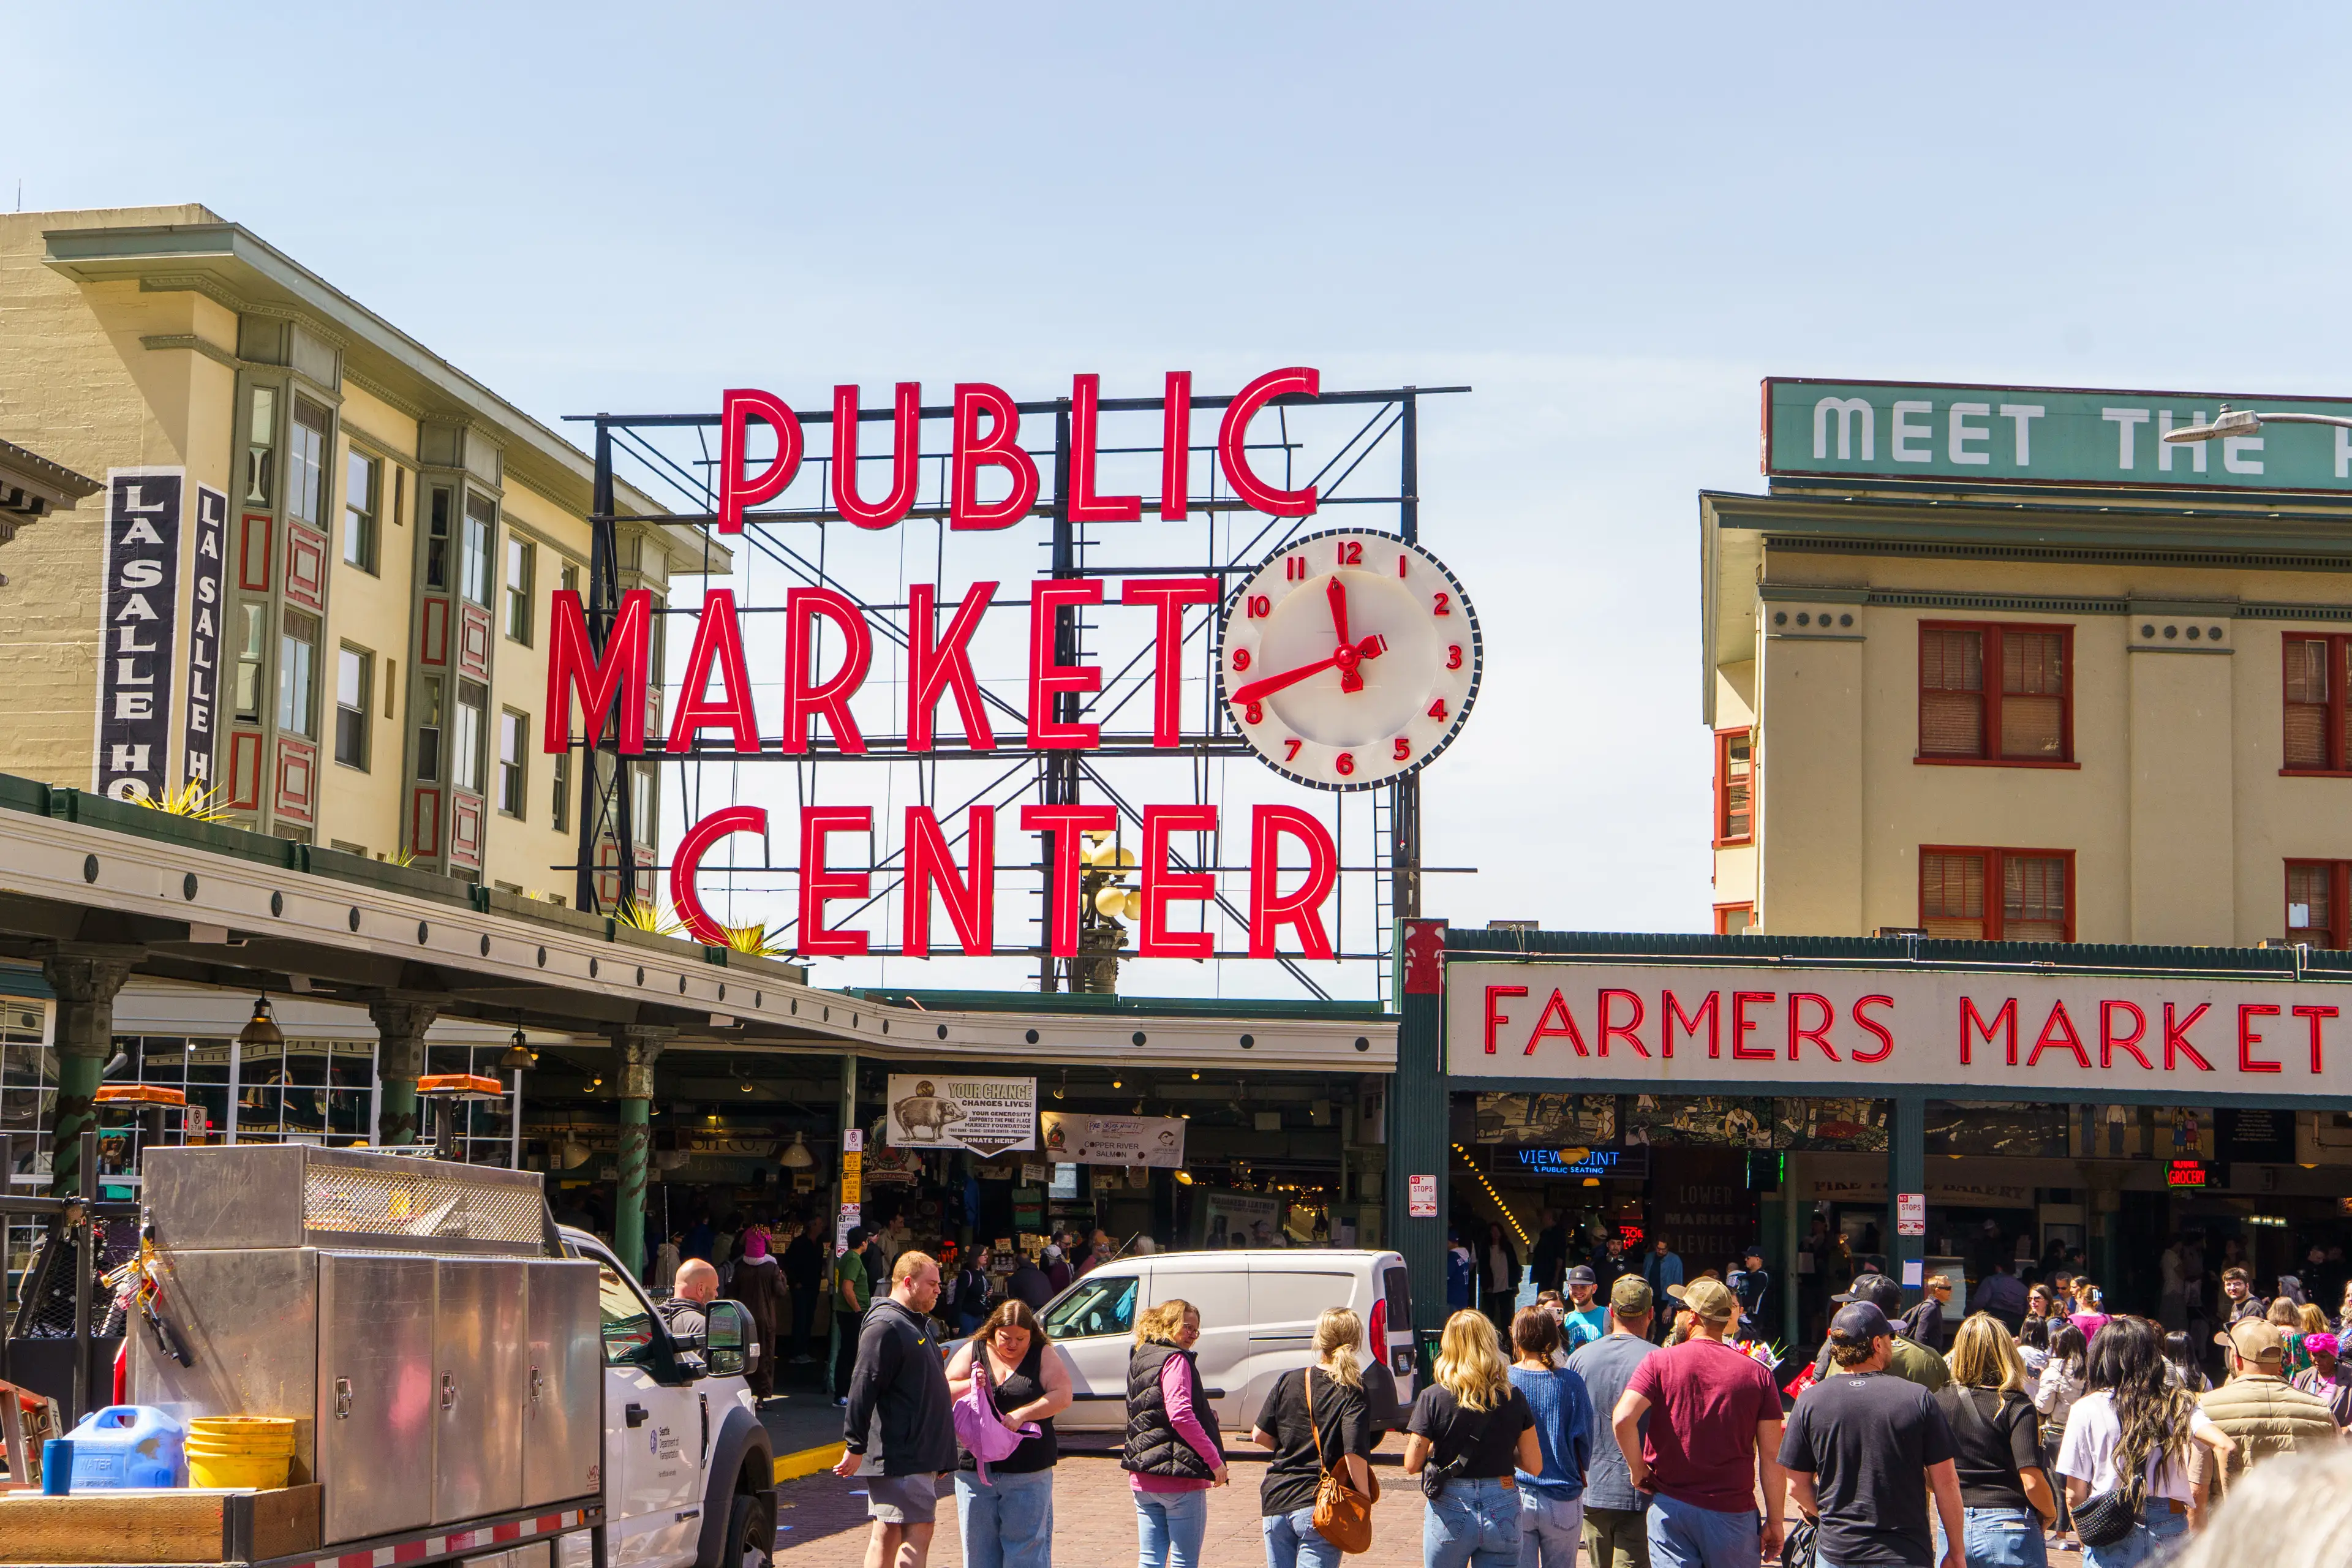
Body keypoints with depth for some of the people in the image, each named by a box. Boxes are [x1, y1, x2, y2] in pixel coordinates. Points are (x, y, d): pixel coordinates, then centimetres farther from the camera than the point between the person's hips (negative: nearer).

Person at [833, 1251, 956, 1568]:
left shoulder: (919, 1323, 21)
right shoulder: (885, 1327, -14)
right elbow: (863, 1388, -20)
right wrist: (855, 1445, -22)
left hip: (919, 1455, 10)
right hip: (900, 1457, -10)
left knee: (887, 1535, 10)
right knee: (918, 1532, -13)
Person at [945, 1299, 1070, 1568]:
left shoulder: (1043, 1355, 3)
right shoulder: (972, 1352, 8)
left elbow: (1063, 1395, -7)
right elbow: (945, 1392, 7)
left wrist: (1022, 1414, -18)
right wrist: (969, 1385, -14)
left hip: (1028, 1473, -2)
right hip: (975, 1467, 2)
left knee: (1026, 1545, -2)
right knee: (979, 1546, 7)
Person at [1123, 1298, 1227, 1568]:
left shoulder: (1139, 1359, 15)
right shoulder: (1175, 1359, -11)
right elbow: (1181, 1415, -22)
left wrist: (1206, 1414, 18)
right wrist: (1215, 1459, -20)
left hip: (1142, 1477, 8)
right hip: (1178, 1475, -8)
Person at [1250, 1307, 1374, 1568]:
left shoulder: (1288, 1382, 4)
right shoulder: (1353, 1392, -8)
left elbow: (1260, 1435, 7)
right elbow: (1354, 1453, -18)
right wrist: (1365, 1498, -6)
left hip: (1275, 1502, 4)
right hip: (1321, 1506, -4)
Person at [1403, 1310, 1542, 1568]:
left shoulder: (1433, 1397, -9)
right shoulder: (1513, 1399, -3)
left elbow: (1411, 1465, -7)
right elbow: (1534, 1466, 1)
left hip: (1450, 1513, -1)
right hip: (1503, 1514, 1)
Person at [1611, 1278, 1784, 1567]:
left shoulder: (1660, 1362, -4)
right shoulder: (1757, 1373, 0)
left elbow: (1622, 1418, -18)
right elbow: (1771, 1456, -1)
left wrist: (1637, 1469, -2)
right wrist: (1775, 1521, 6)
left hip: (1670, 1506, -1)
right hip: (1733, 1511, 1)